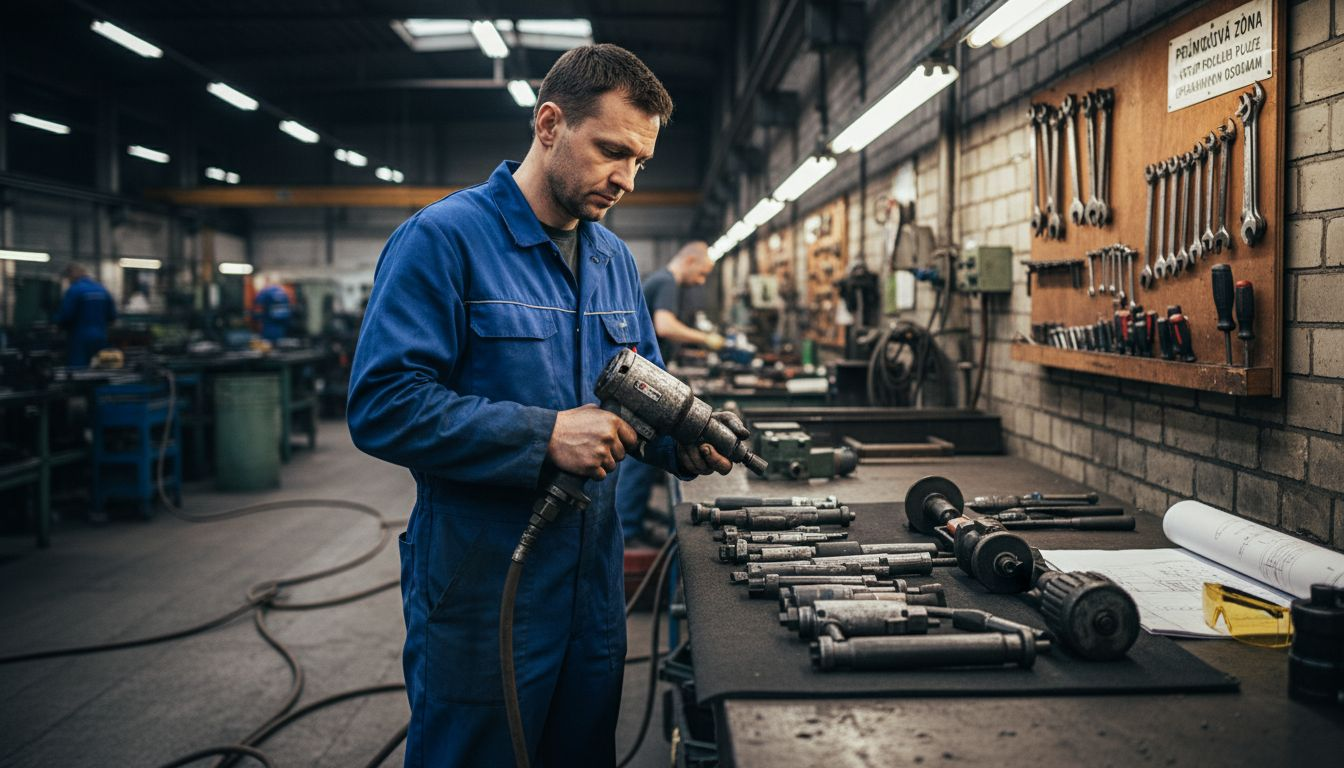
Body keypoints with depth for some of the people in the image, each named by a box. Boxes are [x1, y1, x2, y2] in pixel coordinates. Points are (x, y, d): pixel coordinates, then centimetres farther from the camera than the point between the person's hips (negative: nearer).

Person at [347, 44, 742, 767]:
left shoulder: (615, 259, 10)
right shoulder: (442, 238, -14)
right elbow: (382, 405, -21)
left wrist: (682, 444, -5)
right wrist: (546, 437, -26)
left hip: (594, 587, 7)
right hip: (482, 593, -7)